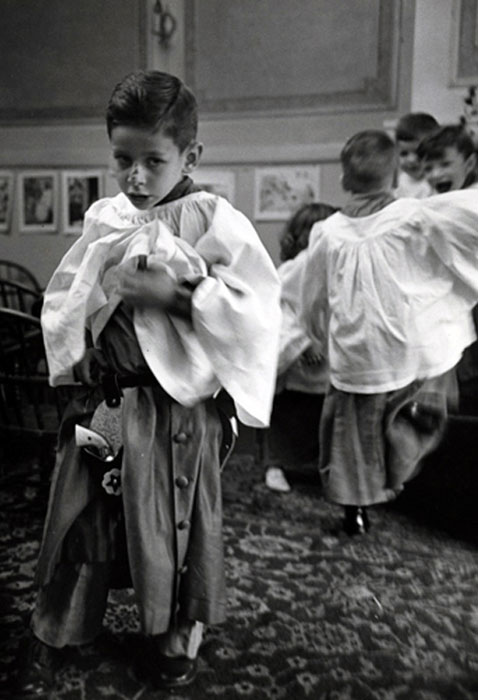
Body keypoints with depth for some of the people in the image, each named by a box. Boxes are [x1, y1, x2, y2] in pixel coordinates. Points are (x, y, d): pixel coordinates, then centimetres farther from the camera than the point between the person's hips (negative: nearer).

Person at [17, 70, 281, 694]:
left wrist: (175, 295, -22)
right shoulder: (103, 220, 6)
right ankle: (49, 636, 37)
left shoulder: (214, 220, -8)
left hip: (181, 407, -4)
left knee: (181, 520, 12)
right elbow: (58, 307, 10)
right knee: (81, 515, 14)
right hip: (103, 402, 4)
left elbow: (258, 304, -18)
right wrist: (101, 288, -9)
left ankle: (183, 634, 39)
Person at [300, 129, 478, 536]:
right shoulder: (418, 218, -12)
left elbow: (312, 303, 7)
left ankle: (355, 509, 30)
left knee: (354, 433, 19)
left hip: (354, 358, 2)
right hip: (417, 353, -2)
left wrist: (324, 342, 22)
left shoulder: (326, 232, -3)